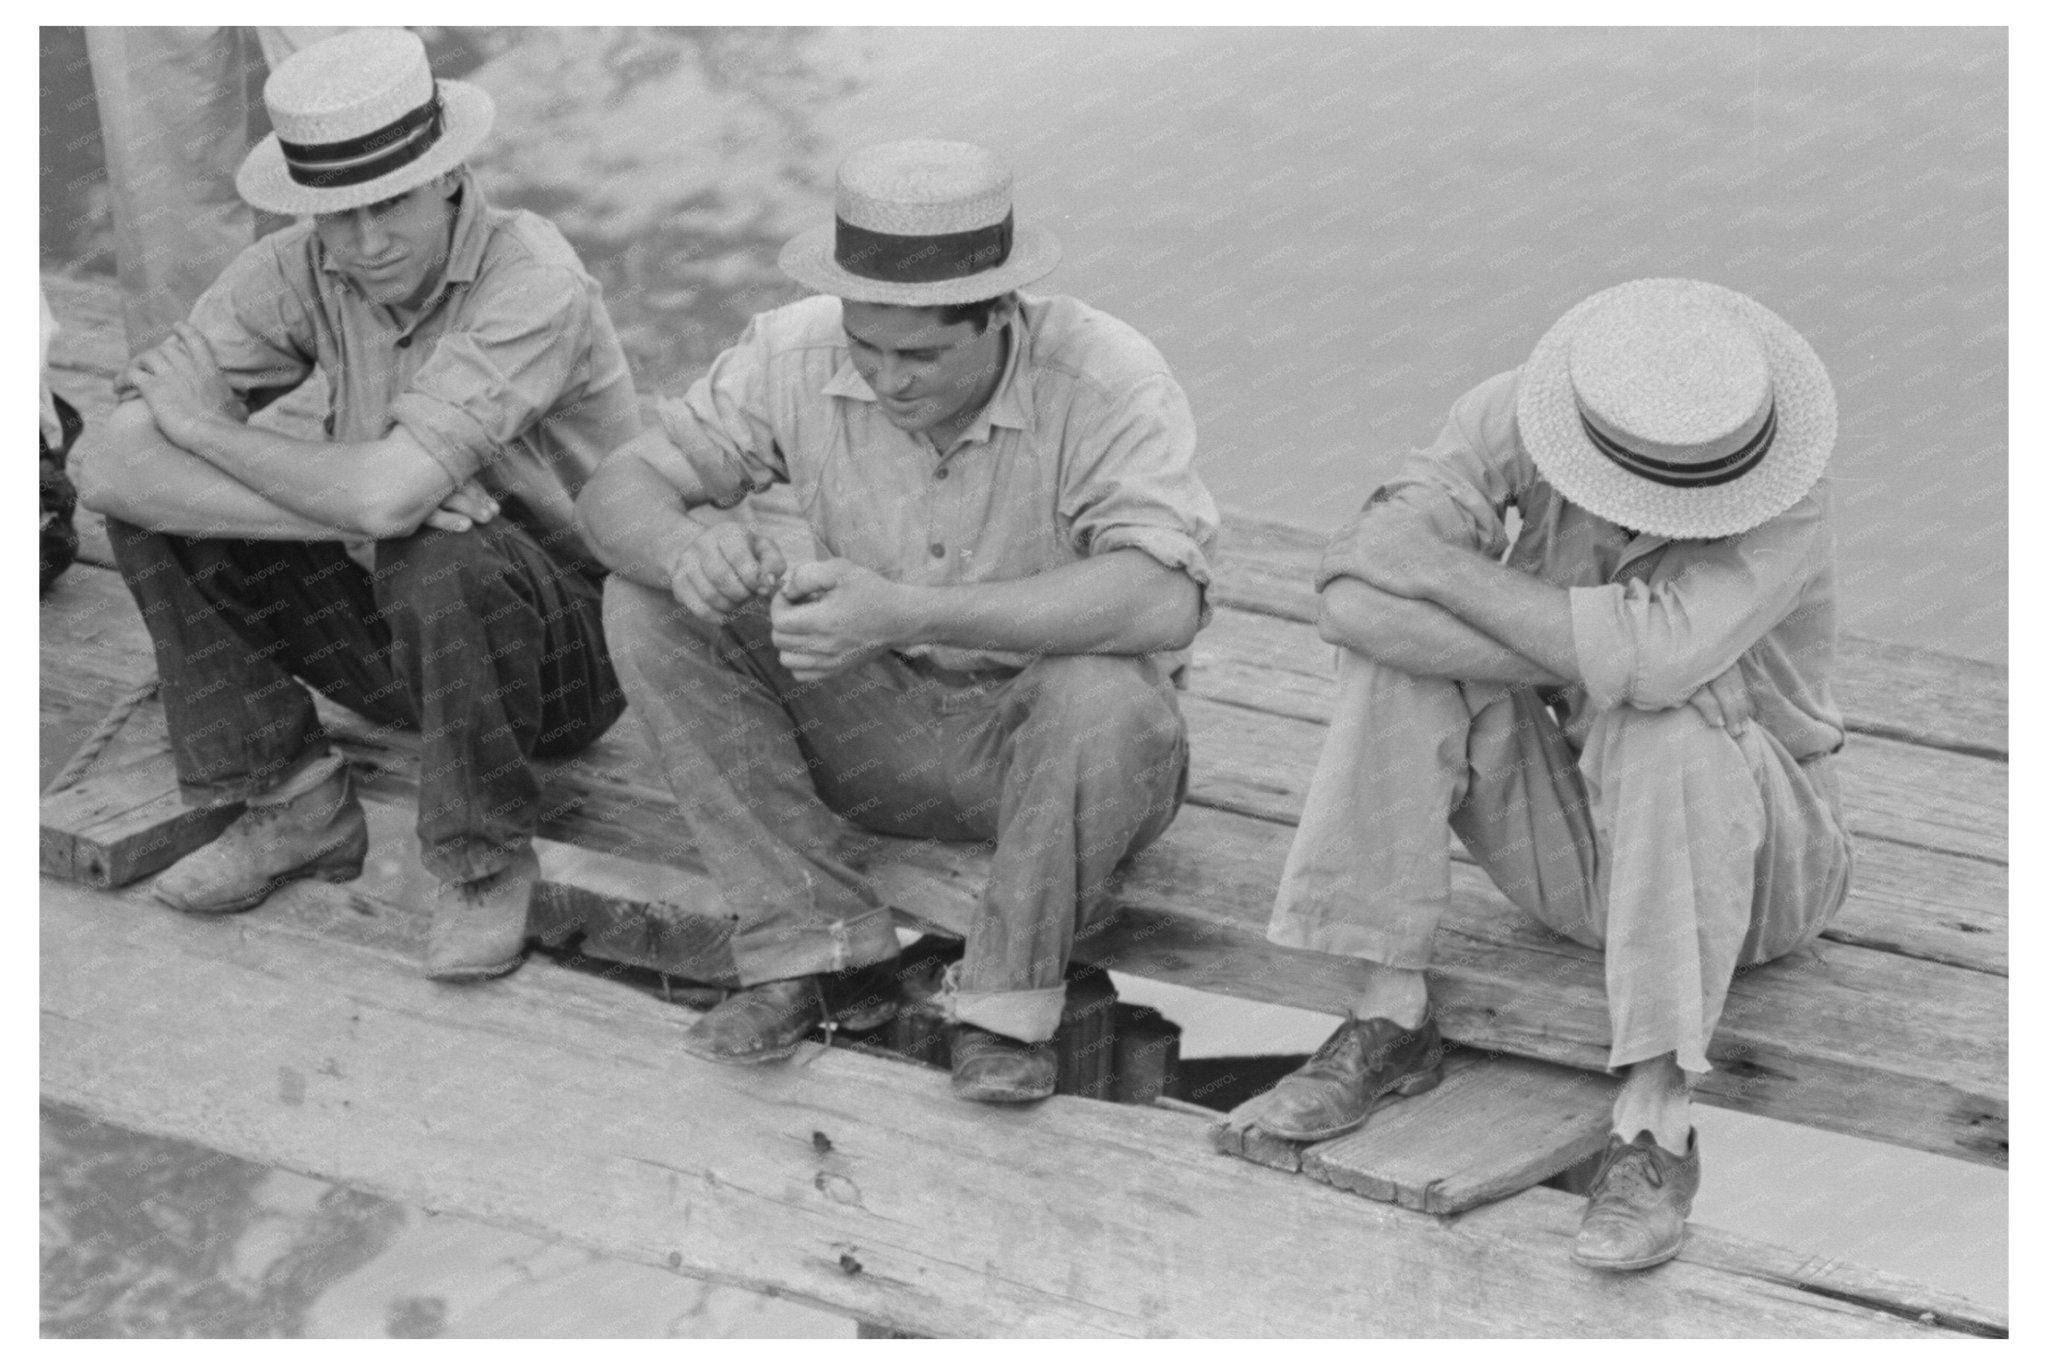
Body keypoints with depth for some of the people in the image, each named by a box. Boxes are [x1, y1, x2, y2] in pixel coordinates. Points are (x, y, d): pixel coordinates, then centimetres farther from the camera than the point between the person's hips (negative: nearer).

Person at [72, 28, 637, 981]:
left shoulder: (532, 282, -26)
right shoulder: (299, 274, -10)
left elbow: (387, 495, -37)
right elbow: (109, 464, -19)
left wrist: (199, 423, -20)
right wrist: (348, 508, -30)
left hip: (568, 644, -5)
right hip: (400, 632, 5)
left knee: (441, 561, -38)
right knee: (150, 501, -10)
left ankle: (487, 864, -13)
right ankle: (295, 812, 0)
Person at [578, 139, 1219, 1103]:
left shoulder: (1109, 383, -24)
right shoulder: (796, 357, -12)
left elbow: (1164, 603, -38)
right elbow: (619, 488, -6)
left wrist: (908, 612, -45)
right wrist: (685, 553, -33)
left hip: (1041, 740, -4)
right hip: (879, 726, 4)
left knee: (1104, 693, -38)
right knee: (647, 607, -14)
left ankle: (1006, 1004, -15)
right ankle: (814, 949, -15)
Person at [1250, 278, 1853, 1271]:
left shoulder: (1785, 494, -25)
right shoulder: (1511, 418, -17)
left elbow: (1657, 659, -42)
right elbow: (1353, 600, -29)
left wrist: (1438, 564, -32)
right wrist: (1585, 660, -31)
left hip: (1744, 866, -3)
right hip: (1576, 850, 3)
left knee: (1666, 721, -36)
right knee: (1402, 645, -21)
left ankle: (1654, 1128, -34)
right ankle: (1389, 1014, -17)